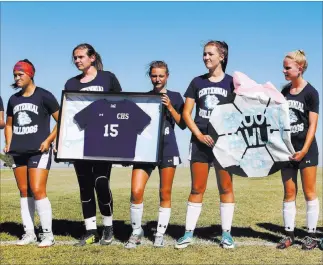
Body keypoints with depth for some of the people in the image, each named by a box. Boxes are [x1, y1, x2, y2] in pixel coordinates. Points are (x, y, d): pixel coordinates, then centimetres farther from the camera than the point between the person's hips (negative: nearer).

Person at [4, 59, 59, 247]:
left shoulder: (44, 96, -4)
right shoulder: (14, 99, 13)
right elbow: (9, 125, 25)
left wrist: (48, 140, -13)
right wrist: (8, 144, 10)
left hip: (39, 151, -6)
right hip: (18, 152, 6)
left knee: (37, 191, -12)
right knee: (24, 192, 8)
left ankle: (48, 235, -4)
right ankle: (29, 233, 16)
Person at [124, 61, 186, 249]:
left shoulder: (175, 97, 6)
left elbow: (182, 124, 1)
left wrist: (170, 107, -9)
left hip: (168, 149, -1)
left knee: (165, 194, 5)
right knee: (136, 192, -11)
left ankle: (160, 234, 16)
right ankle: (137, 232, 8)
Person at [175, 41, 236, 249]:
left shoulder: (231, 82, 3)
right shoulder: (197, 82, 8)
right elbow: (186, 113, 5)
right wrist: (200, 135, -6)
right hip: (200, 141, 2)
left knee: (226, 188, 2)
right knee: (197, 189, 4)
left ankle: (226, 233, 11)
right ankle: (189, 233, 10)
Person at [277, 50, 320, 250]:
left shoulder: (310, 92, -9)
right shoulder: (285, 91, 9)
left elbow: (313, 124, -11)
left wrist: (304, 150, -17)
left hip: (306, 149, -6)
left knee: (309, 192, 2)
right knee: (289, 194, 8)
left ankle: (312, 235, 9)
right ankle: (289, 234, 15)